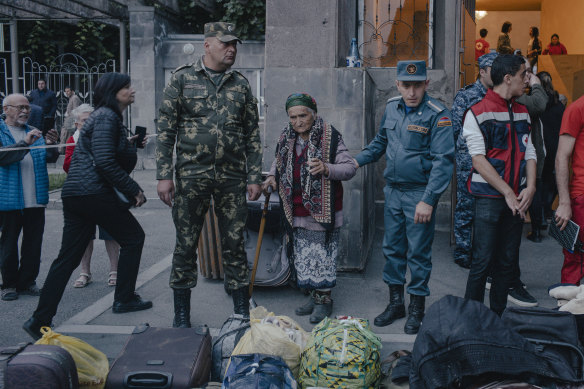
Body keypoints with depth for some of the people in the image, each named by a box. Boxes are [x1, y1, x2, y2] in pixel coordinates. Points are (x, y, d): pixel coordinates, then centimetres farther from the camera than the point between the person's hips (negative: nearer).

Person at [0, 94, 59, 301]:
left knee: (34, 242, 7)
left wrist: (50, 144, -15)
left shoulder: (34, 132, 15)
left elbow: (49, 156, 6)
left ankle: (27, 282, 19)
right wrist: (25, 143, -28)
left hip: (36, 198, 4)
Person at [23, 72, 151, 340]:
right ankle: (124, 299, 14)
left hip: (74, 195, 10)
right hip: (93, 192, -10)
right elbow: (104, 161, -19)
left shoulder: (108, 117, 23)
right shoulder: (106, 117, -9)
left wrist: (129, 144, 12)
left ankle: (40, 320, 8)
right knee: (133, 237, 6)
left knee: (68, 258, 7)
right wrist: (133, 191, -13)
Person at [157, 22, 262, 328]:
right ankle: (181, 314, 18)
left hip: (232, 177, 2)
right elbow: (165, 130, 0)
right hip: (191, 176, -2)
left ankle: (242, 311, 17)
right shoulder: (182, 79, 3)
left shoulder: (241, 84, 11)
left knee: (234, 244, 6)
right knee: (186, 245, 5)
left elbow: (252, 134, 12)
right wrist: (164, 175, -7)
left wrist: (254, 177, 5)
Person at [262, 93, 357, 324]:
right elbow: (279, 161, 27)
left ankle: (324, 300, 16)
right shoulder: (286, 138, 7)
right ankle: (314, 296, 28)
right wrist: (272, 176, 8)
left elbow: (350, 168, -13)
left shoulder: (330, 136, -11)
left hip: (322, 210, -6)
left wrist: (327, 169, -29)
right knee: (303, 256, 13)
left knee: (323, 255, 1)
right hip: (297, 213, 6)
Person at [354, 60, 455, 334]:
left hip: (420, 193, -6)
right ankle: (395, 302, 27)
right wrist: (355, 161, 10)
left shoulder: (437, 115, -14)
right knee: (392, 248, 13)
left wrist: (428, 200, -23)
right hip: (392, 190, 6)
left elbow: (443, 160, -18)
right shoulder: (391, 108, 5)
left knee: (418, 253, 3)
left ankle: (417, 308, 19)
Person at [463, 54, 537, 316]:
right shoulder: (477, 114, -7)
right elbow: (479, 160, -12)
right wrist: (508, 193, -14)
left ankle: (498, 318, 21)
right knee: (483, 262, -4)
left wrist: (530, 188, -5)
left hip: (516, 199, 6)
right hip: (489, 198, -6)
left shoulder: (522, 113, 14)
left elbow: (529, 154, 12)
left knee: (508, 262, 10)